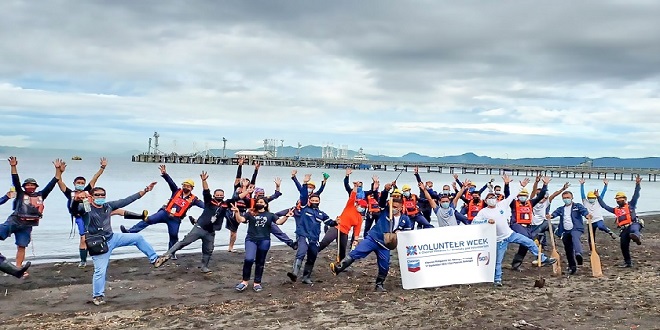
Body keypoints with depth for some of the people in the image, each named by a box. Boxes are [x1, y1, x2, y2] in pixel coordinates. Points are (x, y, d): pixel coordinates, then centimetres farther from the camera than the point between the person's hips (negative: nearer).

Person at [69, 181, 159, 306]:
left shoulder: (108, 206, 2)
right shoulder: (86, 208, -14)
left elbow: (127, 200, 4)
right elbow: (74, 209, -35)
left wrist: (145, 190, 3)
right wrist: (77, 199, -61)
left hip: (112, 238, 6)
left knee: (138, 238, 4)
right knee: (100, 270, -6)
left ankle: (154, 259, 17)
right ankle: (97, 296, 14)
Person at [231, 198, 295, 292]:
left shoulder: (270, 215, 9)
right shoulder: (250, 213, 7)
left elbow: (279, 221, -3)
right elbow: (240, 219, -5)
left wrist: (287, 216, -20)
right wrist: (237, 212, -24)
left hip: (264, 241, 2)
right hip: (251, 240, -2)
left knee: (260, 263, 9)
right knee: (249, 259, -19)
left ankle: (257, 283, 21)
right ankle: (245, 281, -2)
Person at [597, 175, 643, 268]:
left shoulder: (630, 205, 13)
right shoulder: (616, 210, 26)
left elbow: (636, 195, 1)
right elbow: (604, 206, 28)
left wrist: (637, 185, -12)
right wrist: (598, 197, 25)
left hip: (634, 224, -5)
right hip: (624, 229, 6)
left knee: (633, 229, -43)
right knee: (624, 246, 3)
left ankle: (637, 236, -75)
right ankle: (628, 263, 15)